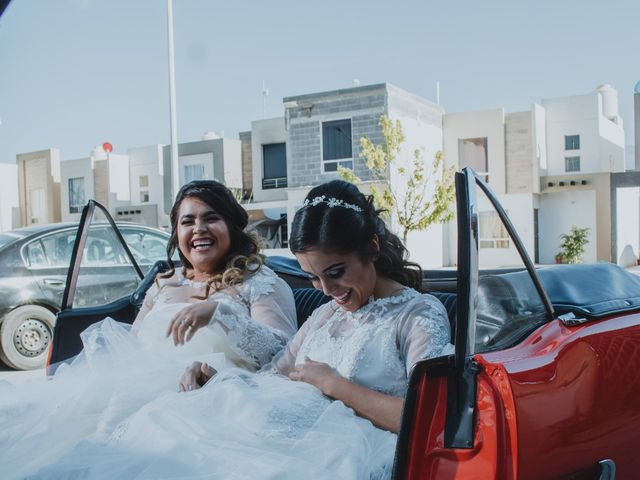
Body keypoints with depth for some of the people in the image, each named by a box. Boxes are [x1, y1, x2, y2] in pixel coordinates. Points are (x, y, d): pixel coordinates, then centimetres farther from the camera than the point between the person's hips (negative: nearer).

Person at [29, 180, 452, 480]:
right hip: (292, 427, 7)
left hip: (341, 445, -7)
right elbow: (273, 377, 19)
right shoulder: (326, 315, 24)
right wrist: (218, 378, -1)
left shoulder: (420, 313, 2)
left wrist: (334, 384, -8)